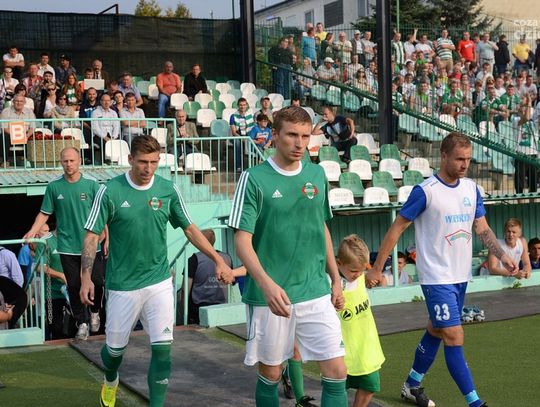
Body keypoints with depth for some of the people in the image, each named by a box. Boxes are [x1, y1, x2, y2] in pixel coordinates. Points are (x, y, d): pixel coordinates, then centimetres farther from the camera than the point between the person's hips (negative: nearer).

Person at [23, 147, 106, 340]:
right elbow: (45, 213, 6)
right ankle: (82, 323, 20)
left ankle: (95, 312, 31)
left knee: (96, 282, 2)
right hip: (67, 247, 1)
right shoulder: (54, 186, 0)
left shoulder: (91, 184, -3)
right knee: (74, 286, 5)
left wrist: (107, 238, -7)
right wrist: (32, 232, -8)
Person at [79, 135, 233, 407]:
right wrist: (86, 277, -10)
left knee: (162, 348, -8)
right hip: (122, 285, -1)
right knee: (115, 348, 13)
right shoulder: (110, 191, -8)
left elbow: (190, 229, 8)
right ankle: (110, 382, 47)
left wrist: (218, 260, 2)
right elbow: (92, 235, -3)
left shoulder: (169, 190, -1)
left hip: (159, 282, 1)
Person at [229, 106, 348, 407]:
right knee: (271, 373, 9)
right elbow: (242, 240, -12)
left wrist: (336, 279, 15)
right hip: (269, 295, -3)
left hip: (317, 293, 4)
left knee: (337, 372, -2)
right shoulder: (254, 178, -8)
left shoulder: (317, 174, 6)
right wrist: (266, 284, -26)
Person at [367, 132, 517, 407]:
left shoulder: (471, 189, 5)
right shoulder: (425, 191, -14)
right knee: (454, 337, -9)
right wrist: (377, 268, -9)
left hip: (461, 276, 7)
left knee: (436, 330, 17)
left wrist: (503, 257, -6)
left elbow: (482, 229, 10)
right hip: (437, 277, -7)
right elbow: (396, 229, -9)